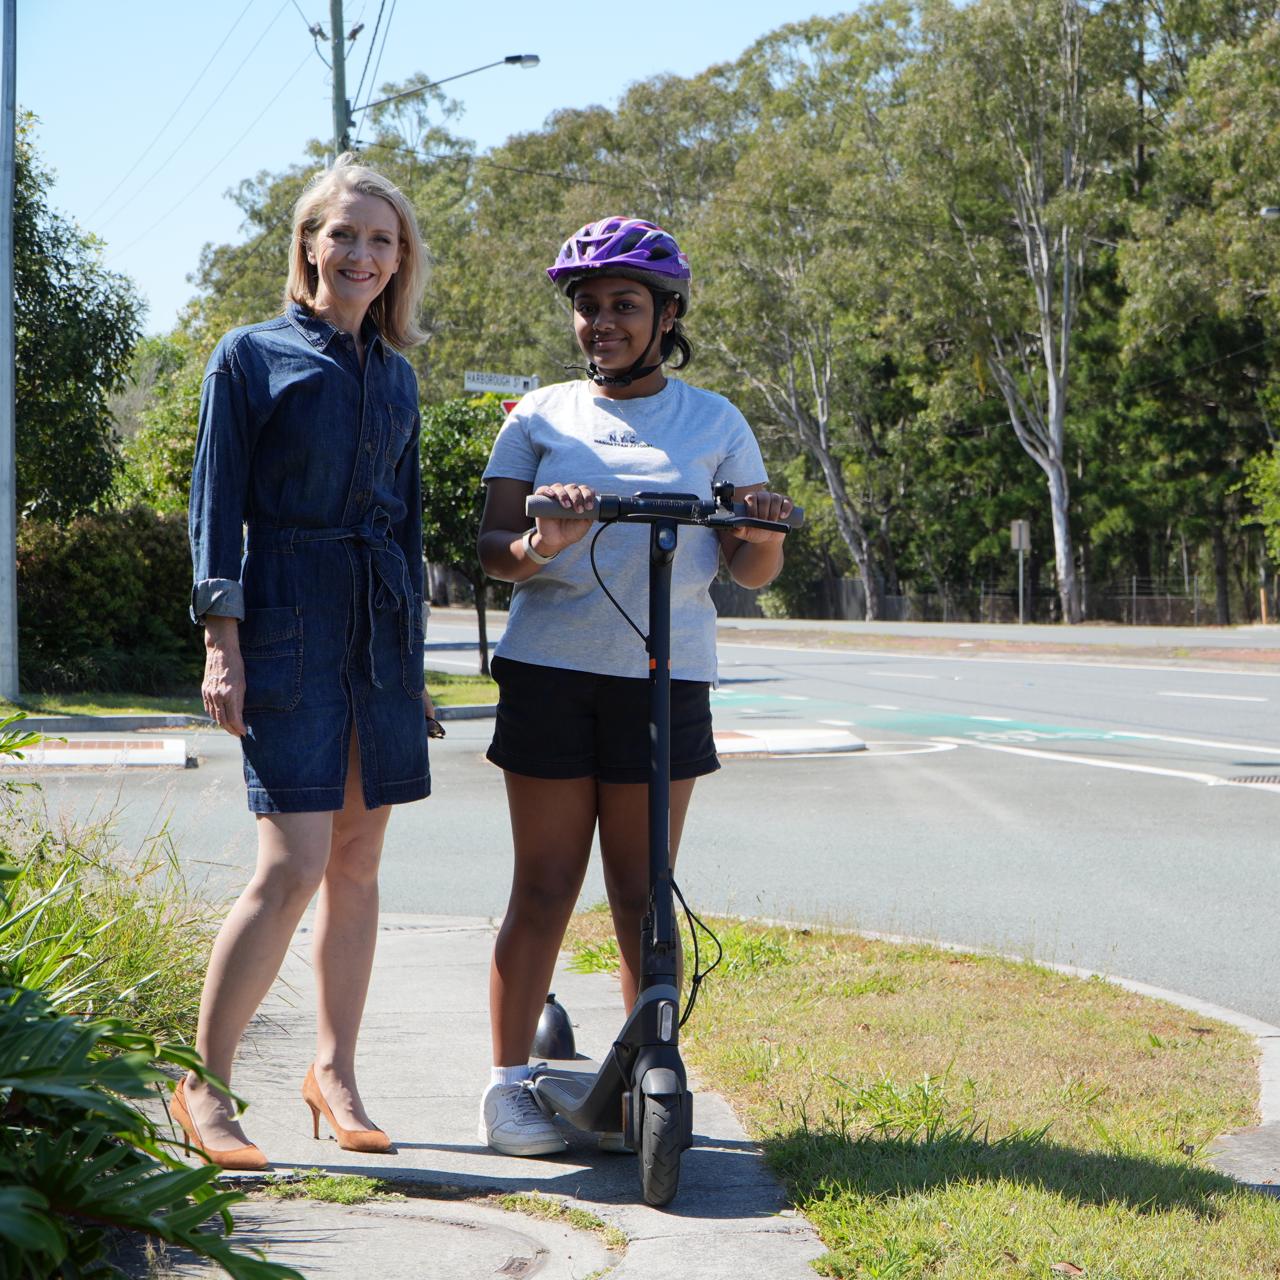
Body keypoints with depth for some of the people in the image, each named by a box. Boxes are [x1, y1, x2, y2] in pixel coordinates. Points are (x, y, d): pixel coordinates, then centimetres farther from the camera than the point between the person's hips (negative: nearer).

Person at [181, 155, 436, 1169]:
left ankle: (335, 1070, 19)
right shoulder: (252, 356, 1)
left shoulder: (396, 374, 16)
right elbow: (217, 506, -3)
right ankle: (204, 1084, -2)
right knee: (294, 865, -13)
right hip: (289, 624, -5)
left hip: (382, 629, 6)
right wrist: (222, 641, -11)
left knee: (359, 861, 7)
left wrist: (412, 660, 19)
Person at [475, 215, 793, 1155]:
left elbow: (752, 569, 8)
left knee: (643, 893, 4)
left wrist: (762, 532, -15)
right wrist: (539, 543, -20)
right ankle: (508, 1084, 10)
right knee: (545, 886, 1)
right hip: (551, 669, 0)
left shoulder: (713, 422, 9)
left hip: (665, 679, 0)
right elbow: (492, 546, 1)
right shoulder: (542, 416, 8)